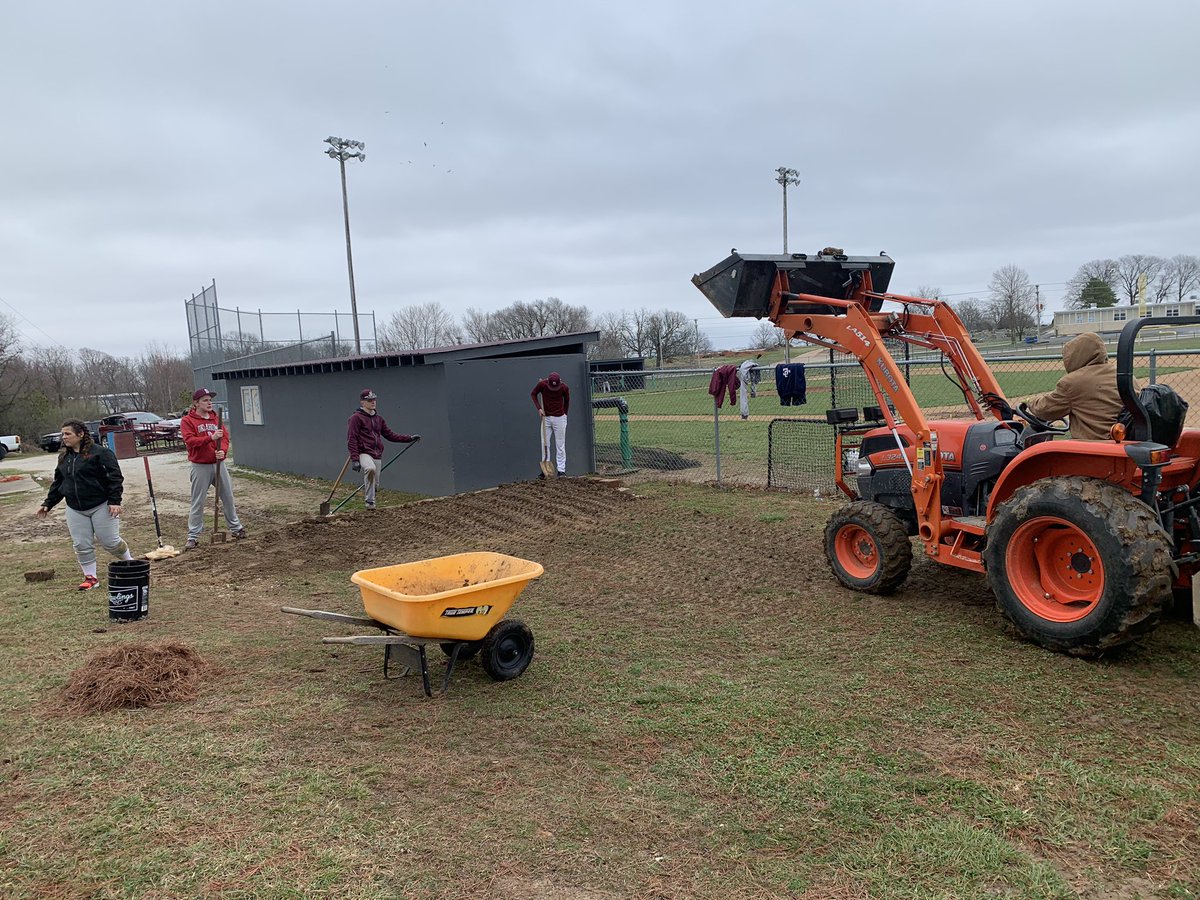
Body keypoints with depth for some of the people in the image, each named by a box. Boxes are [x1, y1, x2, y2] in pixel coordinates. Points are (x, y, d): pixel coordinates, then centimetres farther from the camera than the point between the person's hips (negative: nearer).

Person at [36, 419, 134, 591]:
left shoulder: (99, 452, -11)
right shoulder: (64, 457, 10)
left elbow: (115, 477, -14)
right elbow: (58, 482, 20)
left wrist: (114, 501, -19)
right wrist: (48, 503, 16)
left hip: (101, 506, -6)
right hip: (75, 510, 6)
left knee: (110, 541, -1)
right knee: (81, 545, 6)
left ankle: (131, 562, 22)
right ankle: (90, 577, 17)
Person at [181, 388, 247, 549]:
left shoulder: (216, 419, 11)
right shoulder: (188, 421, -4)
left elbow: (225, 437, 5)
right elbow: (189, 440, -15)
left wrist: (222, 450, -15)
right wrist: (211, 438, -25)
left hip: (219, 464, 5)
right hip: (200, 467, -5)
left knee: (228, 497, 13)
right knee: (198, 502, -1)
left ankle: (236, 528, 27)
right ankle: (193, 537, 6)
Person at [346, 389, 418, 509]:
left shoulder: (379, 418, 18)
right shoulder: (356, 417, -3)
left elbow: (391, 435, 19)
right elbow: (351, 440, -9)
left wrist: (409, 438, 12)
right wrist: (354, 459, -18)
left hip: (377, 456, 7)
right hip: (364, 453, -7)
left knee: (375, 485, 4)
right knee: (370, 468, -35)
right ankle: (370, 502, -24)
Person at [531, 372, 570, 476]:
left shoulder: (564, 387, -13)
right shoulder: (542, 384, -13)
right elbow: (533, 394, 4)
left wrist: (564, 414, 7)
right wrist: (539, 408, -6)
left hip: (559, 418, -2)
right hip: (546, 418, 2)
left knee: (560, 445, 1)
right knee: (545, 444, 2)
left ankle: (561, 470, 5)